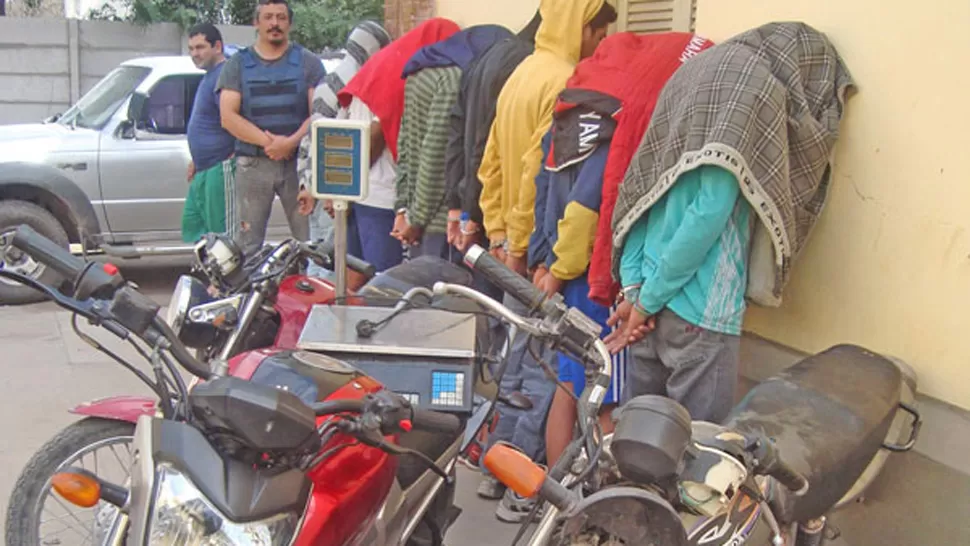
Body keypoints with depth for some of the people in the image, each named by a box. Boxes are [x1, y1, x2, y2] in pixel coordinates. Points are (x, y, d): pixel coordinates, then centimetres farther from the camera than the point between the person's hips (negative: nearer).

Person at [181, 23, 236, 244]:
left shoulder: (223, 76, -15)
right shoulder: (208, 76, 19)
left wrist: (233, 158, -20)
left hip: (220, 169, -11)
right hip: (204, 170, 11)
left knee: (221, 232, -8)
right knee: (192, 224, 17)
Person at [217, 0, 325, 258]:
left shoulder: (308, 62, 9)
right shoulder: (238, 64, 11)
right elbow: (228, 117, 0)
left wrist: (290, 142, -16)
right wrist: (268, 141, -11)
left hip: (299, 162, -1)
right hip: (252, 166, 1)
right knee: (248, 246, 2)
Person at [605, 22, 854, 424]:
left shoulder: (694, 73, 15)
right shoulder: (761, 87, -8)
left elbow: (639, 190, 11)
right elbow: (712, 209, -17)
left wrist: (633, 286, 5)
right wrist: (648, 297, -10)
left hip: (654, 296, 8)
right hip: (700, 308, -8)